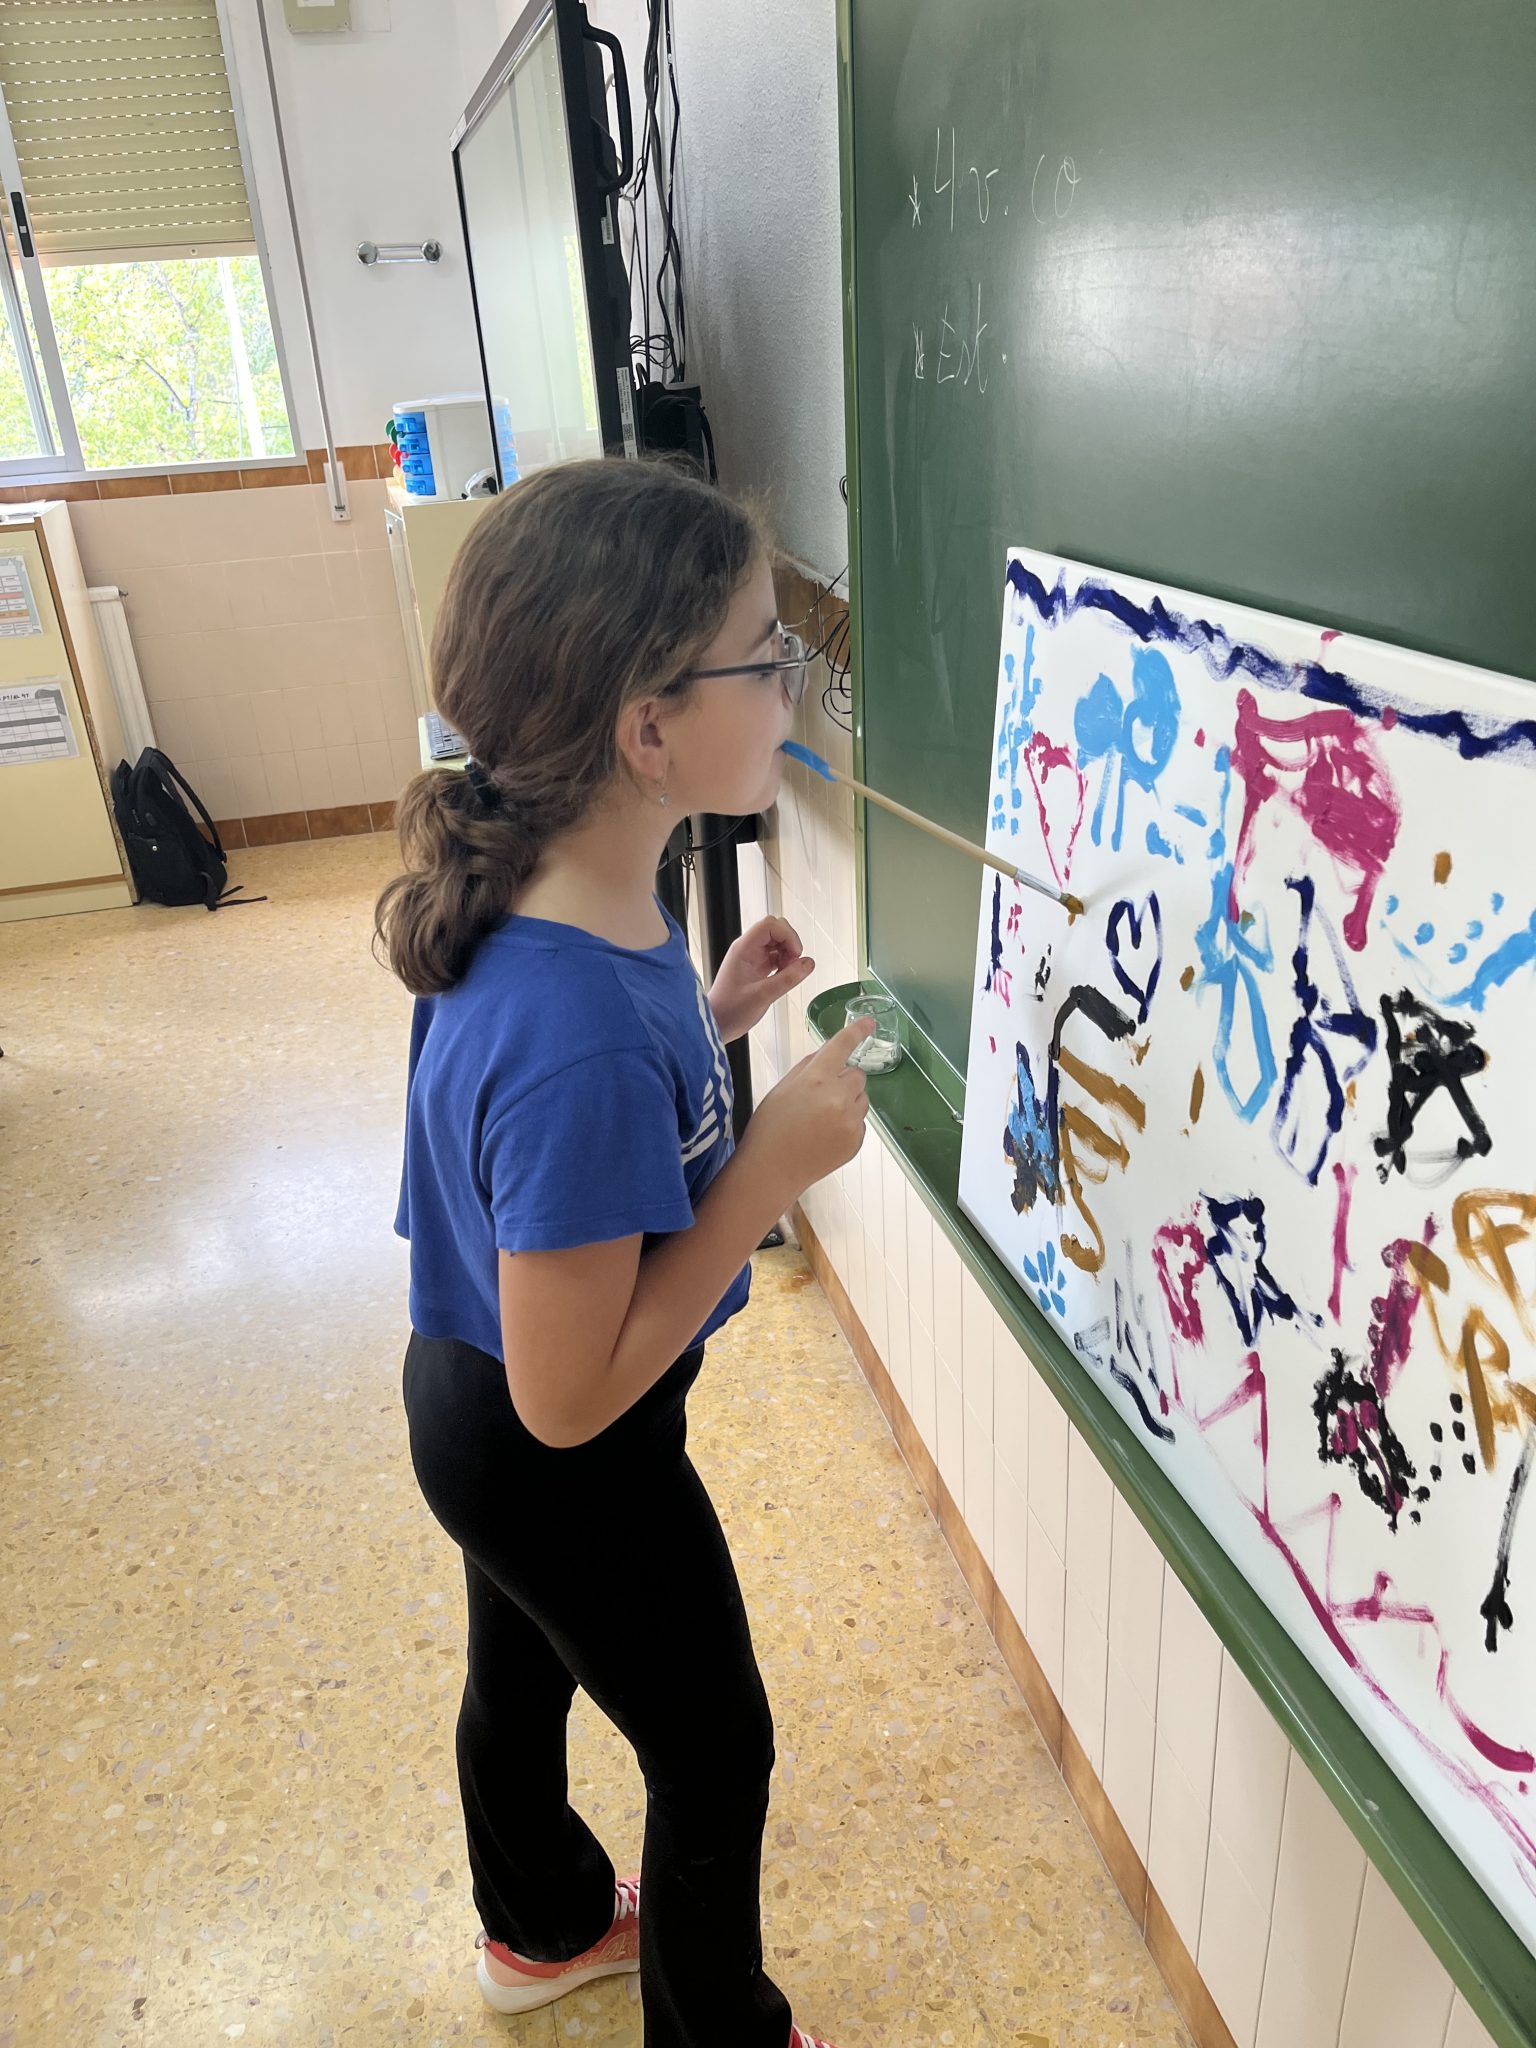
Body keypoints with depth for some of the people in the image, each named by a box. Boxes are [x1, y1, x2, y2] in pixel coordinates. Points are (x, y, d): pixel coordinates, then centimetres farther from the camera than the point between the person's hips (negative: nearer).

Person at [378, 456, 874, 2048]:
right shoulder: (579, 1031, -40)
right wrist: (772, 1166, -29)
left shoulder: (541, 900, -12)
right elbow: (574, 1393, -31)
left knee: (520, 1674, 32)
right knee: (714, 1756, 18)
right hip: (565, 1467, -8)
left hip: (471, 1397, 9)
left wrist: (711, 1021, -5)